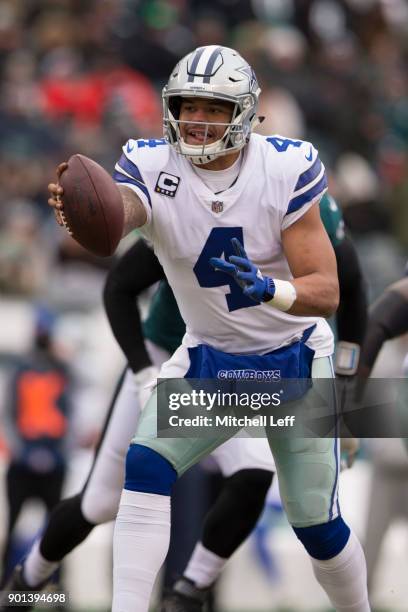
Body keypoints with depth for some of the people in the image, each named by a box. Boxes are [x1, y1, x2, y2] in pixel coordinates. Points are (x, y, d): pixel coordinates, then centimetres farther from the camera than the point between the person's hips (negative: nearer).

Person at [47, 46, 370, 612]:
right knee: (146, 468, -22)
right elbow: (120, 212, -41)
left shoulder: (285, 169, -20)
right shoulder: (154, 166, -16)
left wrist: (266, 288, -42)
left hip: (294, 358, -2)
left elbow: (327, 291, -20)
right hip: (208, 355, 2)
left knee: (317, 527, 3)